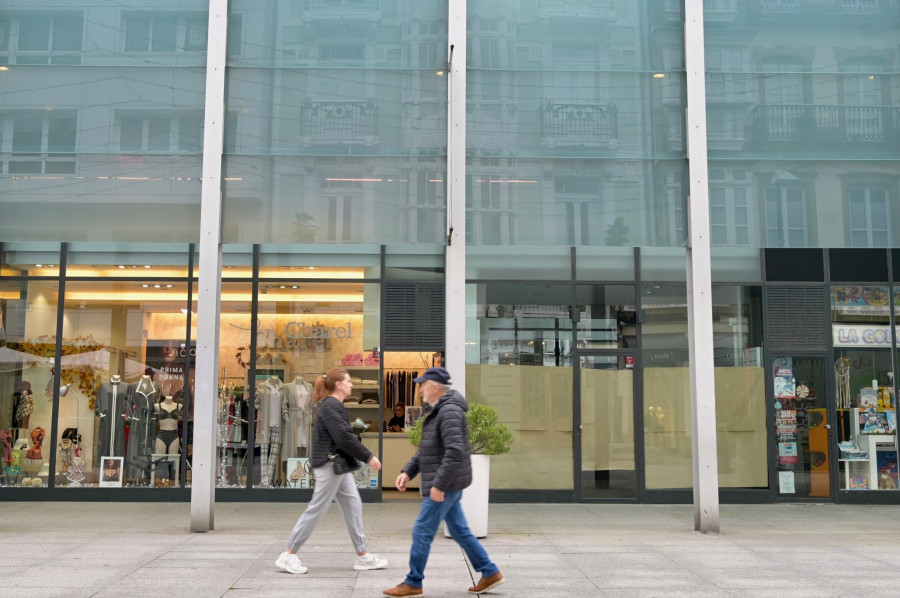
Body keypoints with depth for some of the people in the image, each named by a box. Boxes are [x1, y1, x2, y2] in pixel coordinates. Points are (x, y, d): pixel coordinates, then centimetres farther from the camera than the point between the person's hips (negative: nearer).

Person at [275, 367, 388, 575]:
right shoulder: (331, 407, -17)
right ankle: (289, 555, 5)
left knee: (353, 506, 10)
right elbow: (344, 438, -22)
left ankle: (362, 555, 14)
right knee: (316, 509, -3)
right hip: (330, 465, -10)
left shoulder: (335, 406, 15)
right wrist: (368, 457, -17)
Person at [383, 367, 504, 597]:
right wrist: (408, 471, 11)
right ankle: (490, 573, 20)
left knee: (422, 532, -3)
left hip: (446, 485, -10)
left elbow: (455, 452, -27)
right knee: (460, 531, 14)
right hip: (445, 485, 10)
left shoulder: (449, 411, -18)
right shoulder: (439, 411, 15)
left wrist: (439, 484, -26)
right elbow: (426, 449, 21)